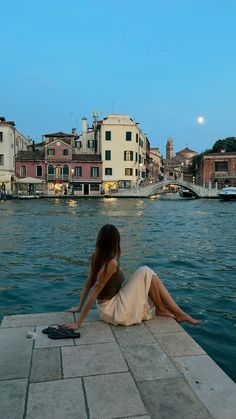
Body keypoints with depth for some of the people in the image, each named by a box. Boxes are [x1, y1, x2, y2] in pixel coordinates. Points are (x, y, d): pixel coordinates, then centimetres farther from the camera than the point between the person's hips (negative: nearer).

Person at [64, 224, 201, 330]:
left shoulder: (96, 258, -1)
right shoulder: (111, 263, -25)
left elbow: (87, 284, 5)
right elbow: (94, 293, -25)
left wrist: (79, 307, 16)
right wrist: (78, 323, -21)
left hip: (111, 304, 8)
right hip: (114, 312, -8)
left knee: (151, 276, 4)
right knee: (145, 272, -12)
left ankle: (179, 313, 6)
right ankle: (160, 309, 8)